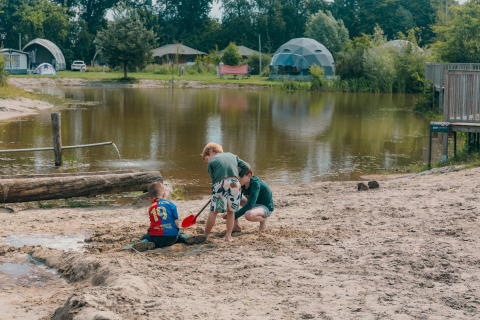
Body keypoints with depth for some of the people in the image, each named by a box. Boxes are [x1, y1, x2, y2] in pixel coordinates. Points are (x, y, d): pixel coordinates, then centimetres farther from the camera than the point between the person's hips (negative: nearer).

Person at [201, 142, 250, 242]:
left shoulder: (211, 163, 13)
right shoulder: (232, 156, 24)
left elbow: (214, 181, 9)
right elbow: (245, 167, 15)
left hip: (221, 184, -3)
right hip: (235, 183, 3)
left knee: (213, 211, 8)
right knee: (231, 211, 16)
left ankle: (206, 235, 16)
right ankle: (228, 235, 16)